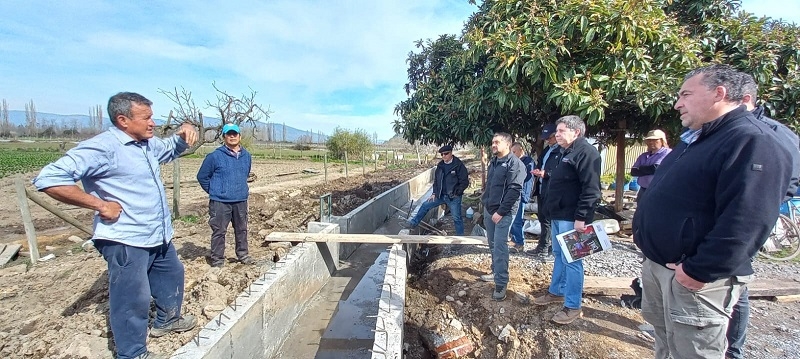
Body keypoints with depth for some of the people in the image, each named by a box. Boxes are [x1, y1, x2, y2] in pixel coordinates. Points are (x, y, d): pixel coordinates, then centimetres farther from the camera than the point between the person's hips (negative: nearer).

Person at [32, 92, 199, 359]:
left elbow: (172, 149, 27)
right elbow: (49, 179, -26)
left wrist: (183, 134, 3)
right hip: (126, 242, -9)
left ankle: (167, 320, 48)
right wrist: (101, 205, -24)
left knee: (172, 275, 26)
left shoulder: (149, 144, 6)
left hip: (159, 236, 9)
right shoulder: (102, 147, -21)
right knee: (133, 300, 3)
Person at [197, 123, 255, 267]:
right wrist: (214, 191, 3)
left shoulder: (246, 156, 5)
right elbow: (202, 176, 0)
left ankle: (243, 254, 31)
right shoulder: (215, 156, -10)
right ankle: (217, 260, 16)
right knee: (219, 231, 3)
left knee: (242, 229, 15)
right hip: (220, 202, -4)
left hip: (241, 201, 5)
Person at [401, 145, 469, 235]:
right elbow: (436, 180, 15)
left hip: (454, 197, -6)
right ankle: (413, 223, 16)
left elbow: (465, 182, -11)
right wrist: (434, 193, 6)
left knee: (457, 218, 3)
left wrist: (456, 193, -16)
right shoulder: (440, 165, 6)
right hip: (440, 195, 6)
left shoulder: (459, 165, -11)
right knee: (425, 206, 5)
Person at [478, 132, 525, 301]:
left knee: (500, 246, -8)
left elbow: (514, 190, -20)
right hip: (489, 209, 8)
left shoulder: (514, 163, -13)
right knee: (493, 244, 16)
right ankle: (496, 272, 31)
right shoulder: (493, 162, 14)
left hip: (503, 212, -8)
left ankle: (501, 284, -1)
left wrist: (501, 212, -22)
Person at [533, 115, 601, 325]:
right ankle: (556, 292, 34)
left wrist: (581, 217, -24)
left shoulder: (586, 152, -15)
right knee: (558, 255, 20)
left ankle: (572, 306, 9)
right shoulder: (564, 153, 17)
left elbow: (591, 189, -22)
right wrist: (548, 210, 22)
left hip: (571, 218, -10)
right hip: (558, 215, 10)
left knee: (571, 260, -2)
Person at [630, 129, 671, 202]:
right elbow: (633, 171, 4)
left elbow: (655, 168, -17)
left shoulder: (668, 153, -4)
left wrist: (641, 169, -1)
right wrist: (650, 170, -9)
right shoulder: (643, 156, 15)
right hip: (643, 191, 7)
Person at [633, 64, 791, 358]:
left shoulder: (752, 141, -18)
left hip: (693, 277, -9)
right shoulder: (694, 139, 14)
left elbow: (744, 221, -26)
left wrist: (699, 271, -25)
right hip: (657, 263, 9)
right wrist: (644, 233, 16)